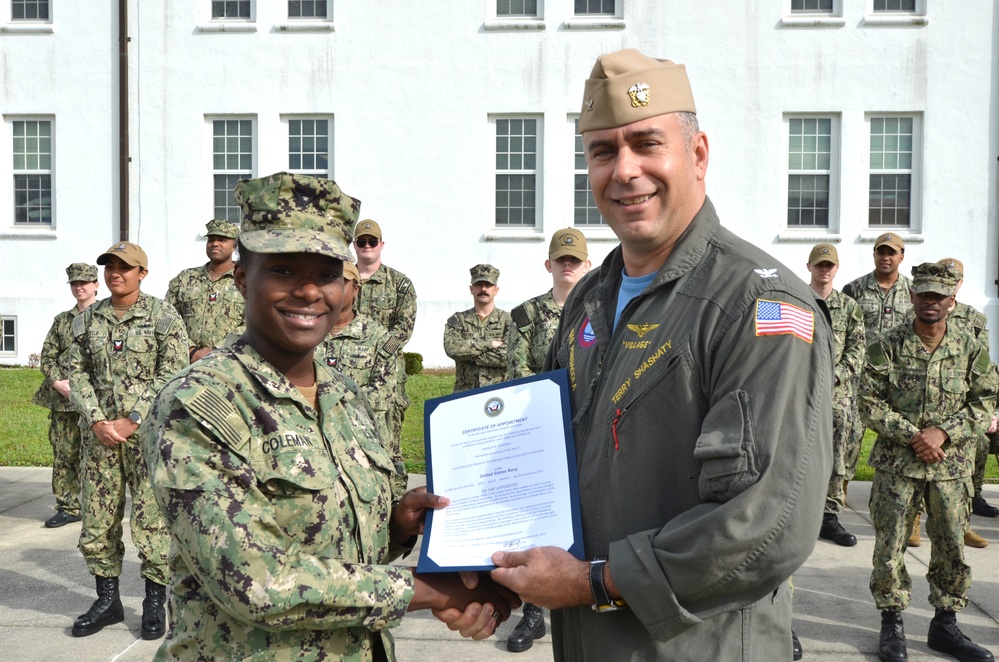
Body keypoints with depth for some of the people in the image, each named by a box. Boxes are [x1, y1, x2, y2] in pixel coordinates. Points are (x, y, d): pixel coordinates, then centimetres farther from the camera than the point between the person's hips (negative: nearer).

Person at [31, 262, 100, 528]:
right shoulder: (61, 320, 16)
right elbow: (47, 356, 13)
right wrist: (57, 382, -4)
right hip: (62, 397, 5)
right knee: (64, 454, 7)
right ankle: (67, 507, 16)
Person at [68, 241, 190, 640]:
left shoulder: (163, 317, -3)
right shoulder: (87, 320, 10)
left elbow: (172, 374, -9)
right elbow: (77, 373, 8)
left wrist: (132, 420, -14)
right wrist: (96, 420, -7)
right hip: (99, 433, 4)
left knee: (151, 517, -1)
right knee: (97, 519, 9)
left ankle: (154, 603, 12)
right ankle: (107, 600, 24)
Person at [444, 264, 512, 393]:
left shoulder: (508, 320, 5)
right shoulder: (457, 320, 11)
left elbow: (509, 355, -11)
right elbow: (451, 347, -9)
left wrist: (470, 355, -7)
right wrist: (490, 344, -10)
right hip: (464, 394, 1)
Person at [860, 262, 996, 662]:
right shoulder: (887, 347, -4)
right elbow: (870, 404, -6)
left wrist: (943, 432, -12)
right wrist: (911, 435, -16)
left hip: (951, 466, 2)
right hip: (896, 463, -2)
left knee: (952, 547, 9)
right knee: (890, 546, 2)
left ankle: (945, 625, 26)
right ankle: (892, 625, 17)